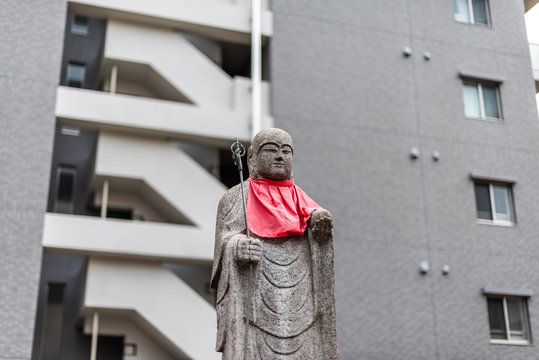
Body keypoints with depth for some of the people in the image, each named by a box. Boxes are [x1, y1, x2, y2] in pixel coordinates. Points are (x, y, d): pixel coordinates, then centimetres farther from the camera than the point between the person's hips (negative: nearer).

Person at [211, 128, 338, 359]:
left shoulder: (300, 201, 19)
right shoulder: (234, 198, 10)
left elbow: (319, 232, 3)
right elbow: (225, 242, 0)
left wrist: (321, 221, -20)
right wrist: (237, 248, -23)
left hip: (297, 304, 3)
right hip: (252, 302, -3)